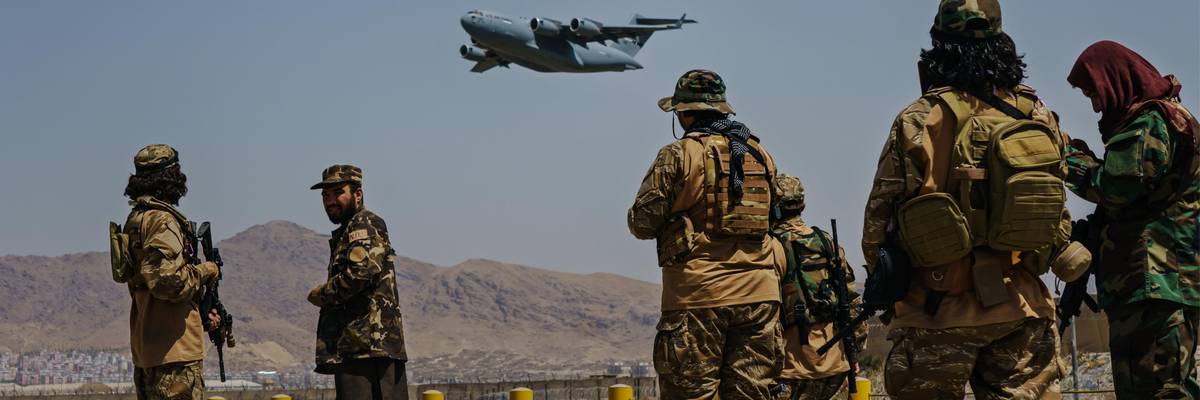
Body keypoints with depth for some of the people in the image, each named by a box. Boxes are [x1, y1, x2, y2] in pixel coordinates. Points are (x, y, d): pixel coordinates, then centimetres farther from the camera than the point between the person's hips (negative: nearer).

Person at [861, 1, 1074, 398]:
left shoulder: (920, 120, -9)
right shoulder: (1039, 116, 5)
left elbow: (879, 215, -5)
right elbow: (1059, 218, 11)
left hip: (940, 309, -3)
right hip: (1021, 309, 4)